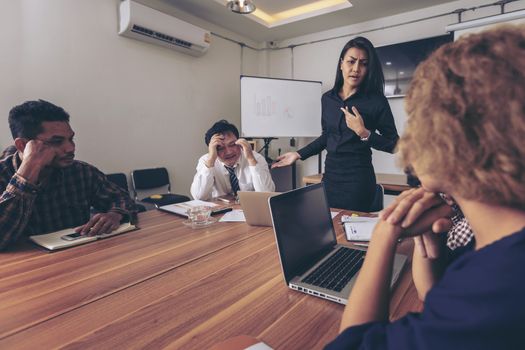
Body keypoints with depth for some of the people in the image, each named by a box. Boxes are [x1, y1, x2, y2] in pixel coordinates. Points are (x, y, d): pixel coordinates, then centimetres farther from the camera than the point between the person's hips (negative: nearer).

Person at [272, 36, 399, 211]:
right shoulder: (327, 98, 5)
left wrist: (363, 133, -18)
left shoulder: (376, 101, -7)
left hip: (358, 179, -4)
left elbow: (393, 145, -5)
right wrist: (299, 154, 12)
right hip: (330, 175, 4)